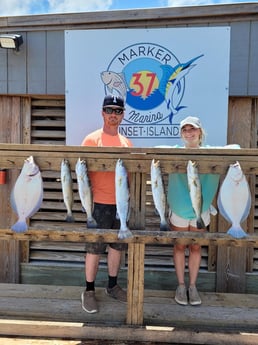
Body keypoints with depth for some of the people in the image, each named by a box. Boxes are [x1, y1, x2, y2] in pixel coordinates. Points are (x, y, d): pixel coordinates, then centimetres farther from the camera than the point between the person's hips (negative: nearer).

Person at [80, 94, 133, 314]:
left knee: (117, 246, 15)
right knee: (95, 248, 5)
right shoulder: (92, 140, -6)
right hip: (100, 203, -5)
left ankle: (112, 285, 32)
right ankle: (89, 290, 22)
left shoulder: (126, 143, 10)